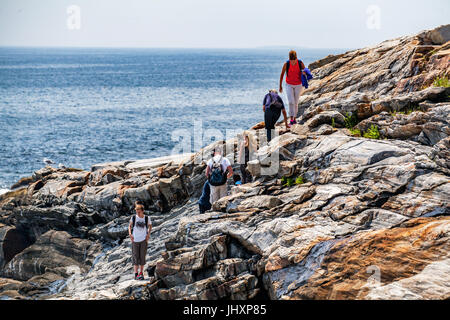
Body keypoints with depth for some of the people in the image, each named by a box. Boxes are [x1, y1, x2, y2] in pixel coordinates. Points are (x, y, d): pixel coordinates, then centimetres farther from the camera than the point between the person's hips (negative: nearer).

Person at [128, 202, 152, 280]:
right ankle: (136, 273, -2)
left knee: (142, 256, 1)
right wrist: (130, 234, -3)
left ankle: (141, 273, 10)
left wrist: (148, 234, 4)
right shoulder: (133, 218, -2)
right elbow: (130, 226, 11)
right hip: (135, 240, 0)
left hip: (143, 240, 0)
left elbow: (150, 226, 17)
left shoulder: (147, 218, -1)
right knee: (135, 257, -2)